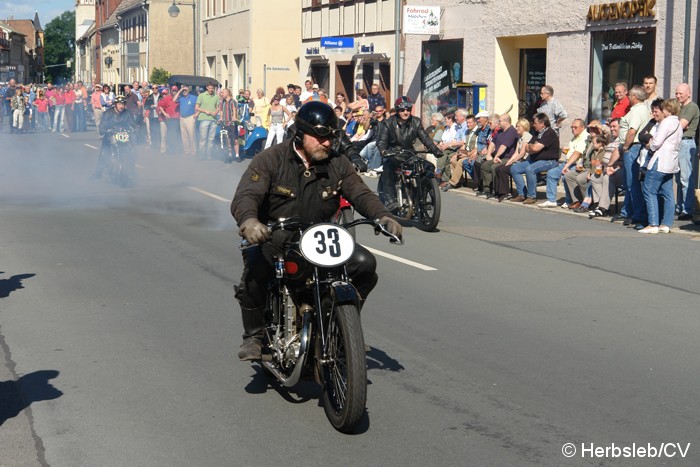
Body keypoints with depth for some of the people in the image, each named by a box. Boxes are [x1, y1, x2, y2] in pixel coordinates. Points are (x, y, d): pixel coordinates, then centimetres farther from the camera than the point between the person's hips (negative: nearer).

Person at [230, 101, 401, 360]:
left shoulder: (337, 164, 6)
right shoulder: (271, 159, -8)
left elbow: (361, 194, -1)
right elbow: (245, 195, -20)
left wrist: (382, 216, -24)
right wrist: (248, 221, -44)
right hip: (273, 239, -4)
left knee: (364, 263, -15)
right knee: (255, 268, -36)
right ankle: (253, 336, -11)